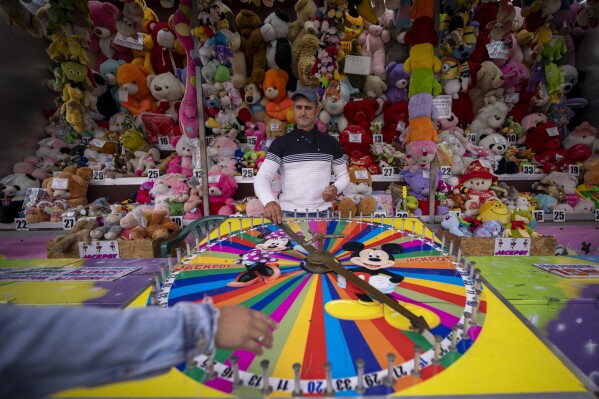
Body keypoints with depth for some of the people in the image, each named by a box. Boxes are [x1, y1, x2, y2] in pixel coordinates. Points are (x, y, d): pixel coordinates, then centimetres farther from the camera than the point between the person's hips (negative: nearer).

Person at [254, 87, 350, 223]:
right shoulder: (280, 143, -2)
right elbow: (262, 177, -11)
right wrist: (269, 202, -32)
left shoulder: (331, 143, 4)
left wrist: (336, 189, -11)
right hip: (288, 214, -1)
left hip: (322, 214, 2)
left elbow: (343, 175, 12)